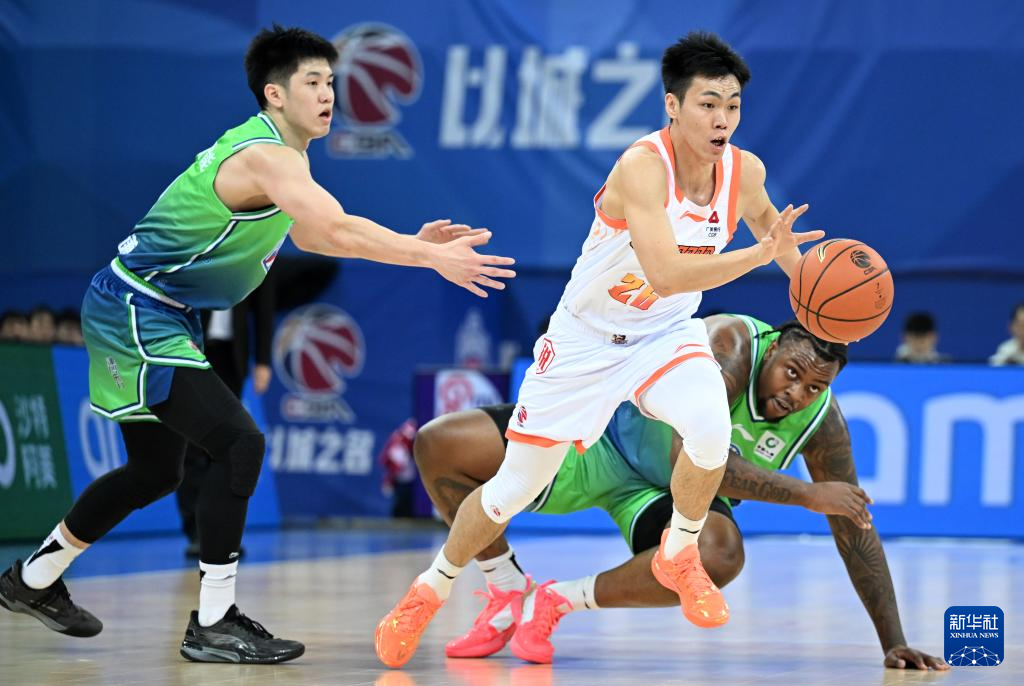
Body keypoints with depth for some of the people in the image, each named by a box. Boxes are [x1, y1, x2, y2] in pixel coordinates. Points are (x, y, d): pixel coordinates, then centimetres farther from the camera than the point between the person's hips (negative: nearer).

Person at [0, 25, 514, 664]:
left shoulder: (287, 156, 10)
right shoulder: (262, 156, -23)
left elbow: (312, 235, 22)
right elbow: (341, 229, -34)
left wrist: (413, 242, 11)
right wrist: (433, 258, -34)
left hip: (160, 318, 11)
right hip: (135, 313, -11)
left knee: (157, 469, 20)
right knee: (240, 444, -19)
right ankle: (212, 624, -15)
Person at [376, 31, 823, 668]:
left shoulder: (745, 171, -12)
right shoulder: (642, 167, -31)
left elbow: (764, 217, 14)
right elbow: (668, 272, -42)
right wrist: (762, 253, -46)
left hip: (667, 335, 3)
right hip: (585, 341, -3)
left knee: (712, 425, -30)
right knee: (515, 488, 6)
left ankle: (680, 557, -3)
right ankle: (430, 590, 32)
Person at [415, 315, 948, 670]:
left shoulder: (821, 421, -17)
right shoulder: (731, 346, -31)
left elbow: (854, 527, -8)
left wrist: (894, 643, -9)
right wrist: (806, 495, -40)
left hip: (666, 492, 2)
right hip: (602, 437, -2)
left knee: (720, 556, -36)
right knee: (440, 444, -22)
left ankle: (558, 599, -15)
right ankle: (508, 594, 2)